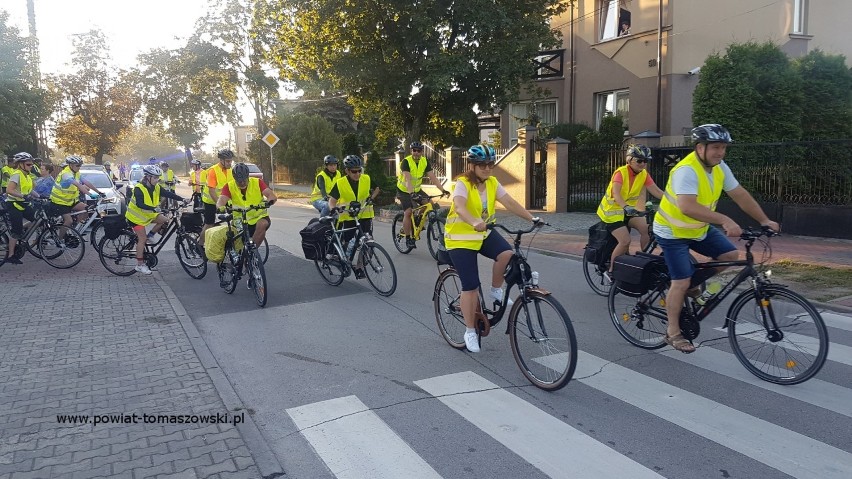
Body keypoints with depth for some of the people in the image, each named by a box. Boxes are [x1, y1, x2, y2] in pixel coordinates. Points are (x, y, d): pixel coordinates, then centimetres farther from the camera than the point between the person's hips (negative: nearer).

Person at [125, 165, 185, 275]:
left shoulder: (156, 188, -4)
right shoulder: (139, 188, -25)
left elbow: (168, 194, -12)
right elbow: (139, 204, -36)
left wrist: (182, 199, -24)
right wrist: (153, 208, -48)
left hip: (148, 214, 7)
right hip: (136, 216, -7)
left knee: (164, 220, -12)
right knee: (142, 239, -9)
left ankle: (150, 236, 10)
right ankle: (140, 265, 0)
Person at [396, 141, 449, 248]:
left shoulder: (425, 161, -9)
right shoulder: (406, 161, -23)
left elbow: (433, 177, -16)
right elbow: (407, 179, -36)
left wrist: (442, 189, -28)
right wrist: (411, 192, -52)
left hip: (416, 190, 5)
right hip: (403, 190, -5)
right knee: (408, 212, -18)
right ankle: (408, 238, -6)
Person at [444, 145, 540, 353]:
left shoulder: (492, 183, -1)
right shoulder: (463, 184, -19)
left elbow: (510, 203, -11)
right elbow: (459, 207, -38)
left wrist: (531, 218, -24)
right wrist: (475, 222, -57)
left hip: (484, 233, 5)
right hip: (461, 238, -5)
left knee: (506, 254, -26)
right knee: (471, 286, -6)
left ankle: (496, 291, 2)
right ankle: (470, 332, 10)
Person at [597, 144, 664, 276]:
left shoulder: (644, 174, -4)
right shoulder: (621, 172, -21)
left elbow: (657, 191, -12)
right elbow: (616, 194, -35)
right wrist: (626, 207, -52)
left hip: (629, 210, 6)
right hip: (612, 211, -6)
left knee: (646, 229, -17)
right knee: (625, 241, -19)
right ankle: (611, 271, -2)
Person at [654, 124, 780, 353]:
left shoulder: (720, 168, -4)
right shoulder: (687, 170, -30)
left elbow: (740, 195, 2)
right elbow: (687, 207, -43)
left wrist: (764, 220, -3)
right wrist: (725, 220, -47)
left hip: (699, 229, 8)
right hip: (673, 231, -8)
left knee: (730, 255, -4)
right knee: (681, 282, -8)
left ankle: (692, 284, 17)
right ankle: (673, 333, 7)